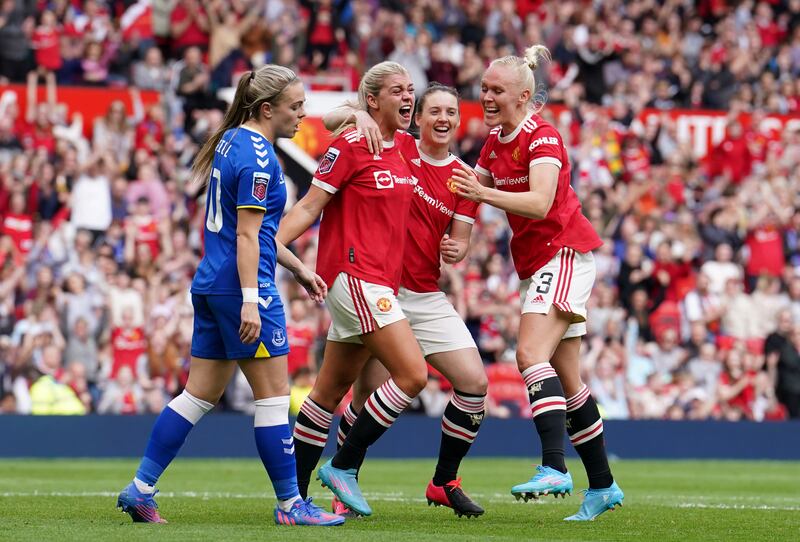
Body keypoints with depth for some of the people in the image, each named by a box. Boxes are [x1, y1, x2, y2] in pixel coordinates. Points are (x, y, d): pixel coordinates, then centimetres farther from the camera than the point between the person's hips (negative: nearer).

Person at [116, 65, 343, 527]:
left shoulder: (232, 141, 15)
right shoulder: (258, 157, -14)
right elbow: (247, 235, -19)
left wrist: (298, 268, 28)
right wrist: (250, 300, -22)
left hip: (211, 283, 10)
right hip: (240, 284, -10)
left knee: (201, 393, 11)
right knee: (274, 395, -3)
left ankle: (140, 489, 10)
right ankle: (291, 505, 2)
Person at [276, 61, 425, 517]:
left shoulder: (407, 146, 13)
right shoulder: (350, 145, -9)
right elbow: (309, 207, -8)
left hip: (382, 281, 8)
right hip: (354, 273, -8)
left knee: (332, 390, 11)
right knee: (413, 375, -15)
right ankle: (344, 466, -6)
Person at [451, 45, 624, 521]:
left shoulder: (542, 137, -13)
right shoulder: (496, 139, 12)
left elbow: (540, 203, -28)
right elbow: (471, 189, 26)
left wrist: (483, 192, -38)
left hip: (564, 254, -9)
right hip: (536, 263, 9)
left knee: (532, 354, -25)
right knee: (567, 382, 9)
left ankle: (554, 469, -36)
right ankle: (602, 485, 14)